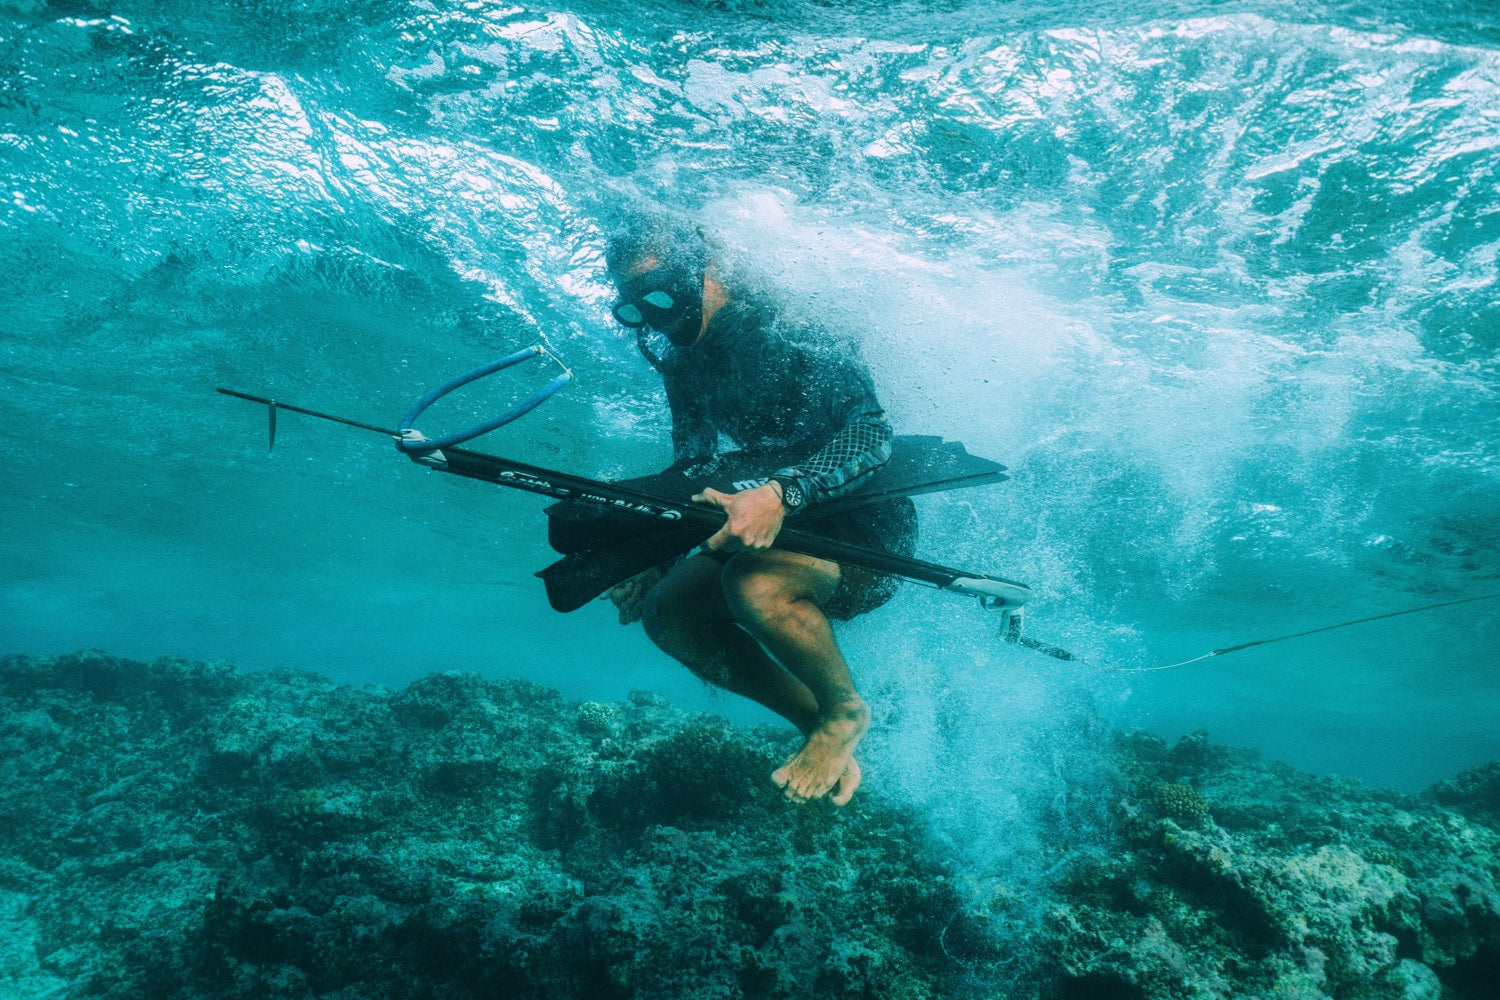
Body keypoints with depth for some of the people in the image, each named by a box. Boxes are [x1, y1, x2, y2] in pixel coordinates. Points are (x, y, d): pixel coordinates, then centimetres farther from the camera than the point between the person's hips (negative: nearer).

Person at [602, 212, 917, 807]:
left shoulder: (780, 333, -20)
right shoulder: (685, 361, 4)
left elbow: (871, 431, -31)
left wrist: (781, 493, -45)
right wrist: (650, 566, -3)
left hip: (868, 530, -8)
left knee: (753, 583, -35)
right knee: (667, 610, -6)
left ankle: (845, 712, -6)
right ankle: (812, 718, 4)